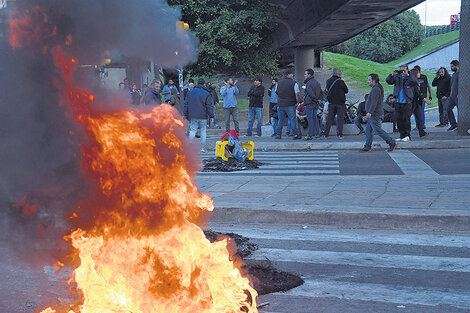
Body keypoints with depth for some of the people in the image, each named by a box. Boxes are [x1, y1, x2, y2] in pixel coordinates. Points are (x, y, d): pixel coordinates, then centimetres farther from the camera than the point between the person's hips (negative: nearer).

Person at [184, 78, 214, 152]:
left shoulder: (190, 93, 8)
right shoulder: (207, 94, -2)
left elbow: (186, 104, 11)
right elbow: (209, 106, -5)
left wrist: (186, 115, 17)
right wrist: (211, 116, 0)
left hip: (193, 116, 2)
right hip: (203, 116, -2)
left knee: (192, 130, 5)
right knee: (203, 131, 9)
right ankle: (203, 147, 6)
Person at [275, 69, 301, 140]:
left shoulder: (279, 83, 10)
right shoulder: (294, 83, -5)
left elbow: (276, 93, 14)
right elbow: (297, 94, -10)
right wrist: (297, 102, 2)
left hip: (280, 104, 4)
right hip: (290, 105, -4)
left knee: (280, 120, 11)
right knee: (292, 120, -2)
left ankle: (278, 134, 10)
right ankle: (296, 134, -4)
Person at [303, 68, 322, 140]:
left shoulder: (308, 83, -15)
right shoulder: (316, 82, 14)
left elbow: (310, 93, -22)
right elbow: (321, 92, 17)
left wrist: (316, 100, -11)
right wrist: (319, 99, 7)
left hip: (309, 103, -9)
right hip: (316, 104, 9)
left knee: (310, 119, -7)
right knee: (315, 118, 16)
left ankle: (310, 135, -7)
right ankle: (317, 134, 19)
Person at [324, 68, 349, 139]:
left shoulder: (328, 81, 4)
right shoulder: (340, 82, -13)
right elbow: (346, 90, -3)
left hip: (331, 102, 5)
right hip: (340, 103, -5)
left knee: (330, 118, 10)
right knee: (340, 118, 2)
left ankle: (326, 134, 8)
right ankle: (340, 134, -1)